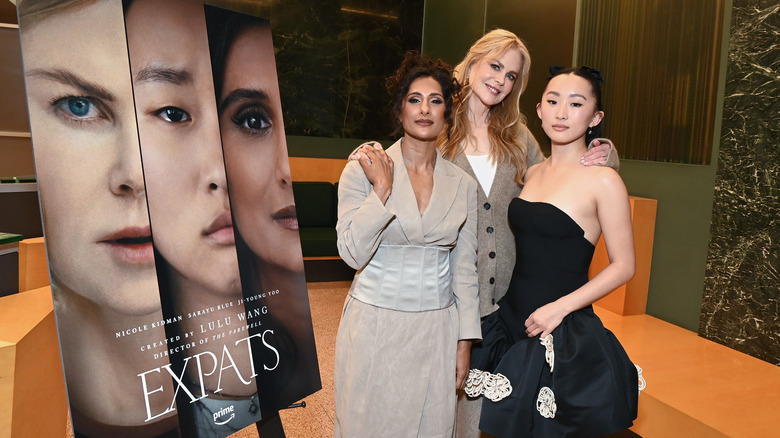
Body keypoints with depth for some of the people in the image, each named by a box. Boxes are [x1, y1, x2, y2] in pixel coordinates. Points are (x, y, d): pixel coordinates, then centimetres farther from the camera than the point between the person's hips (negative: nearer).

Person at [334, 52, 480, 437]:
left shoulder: (463, 184, 1)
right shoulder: (363, 170, -8)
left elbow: (464, 269, 6)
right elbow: (353, 253, -13)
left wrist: (464, 341, 6)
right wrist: (382, 190, -20)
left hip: (436, 330, 3)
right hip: (375, 326, -2)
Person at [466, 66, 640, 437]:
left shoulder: (603, 180, -11)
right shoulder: (531, 172, 7)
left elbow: (623, 266, -9)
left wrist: (560, 307, -16)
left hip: (564, 336, -5)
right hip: (511, 319, 6)